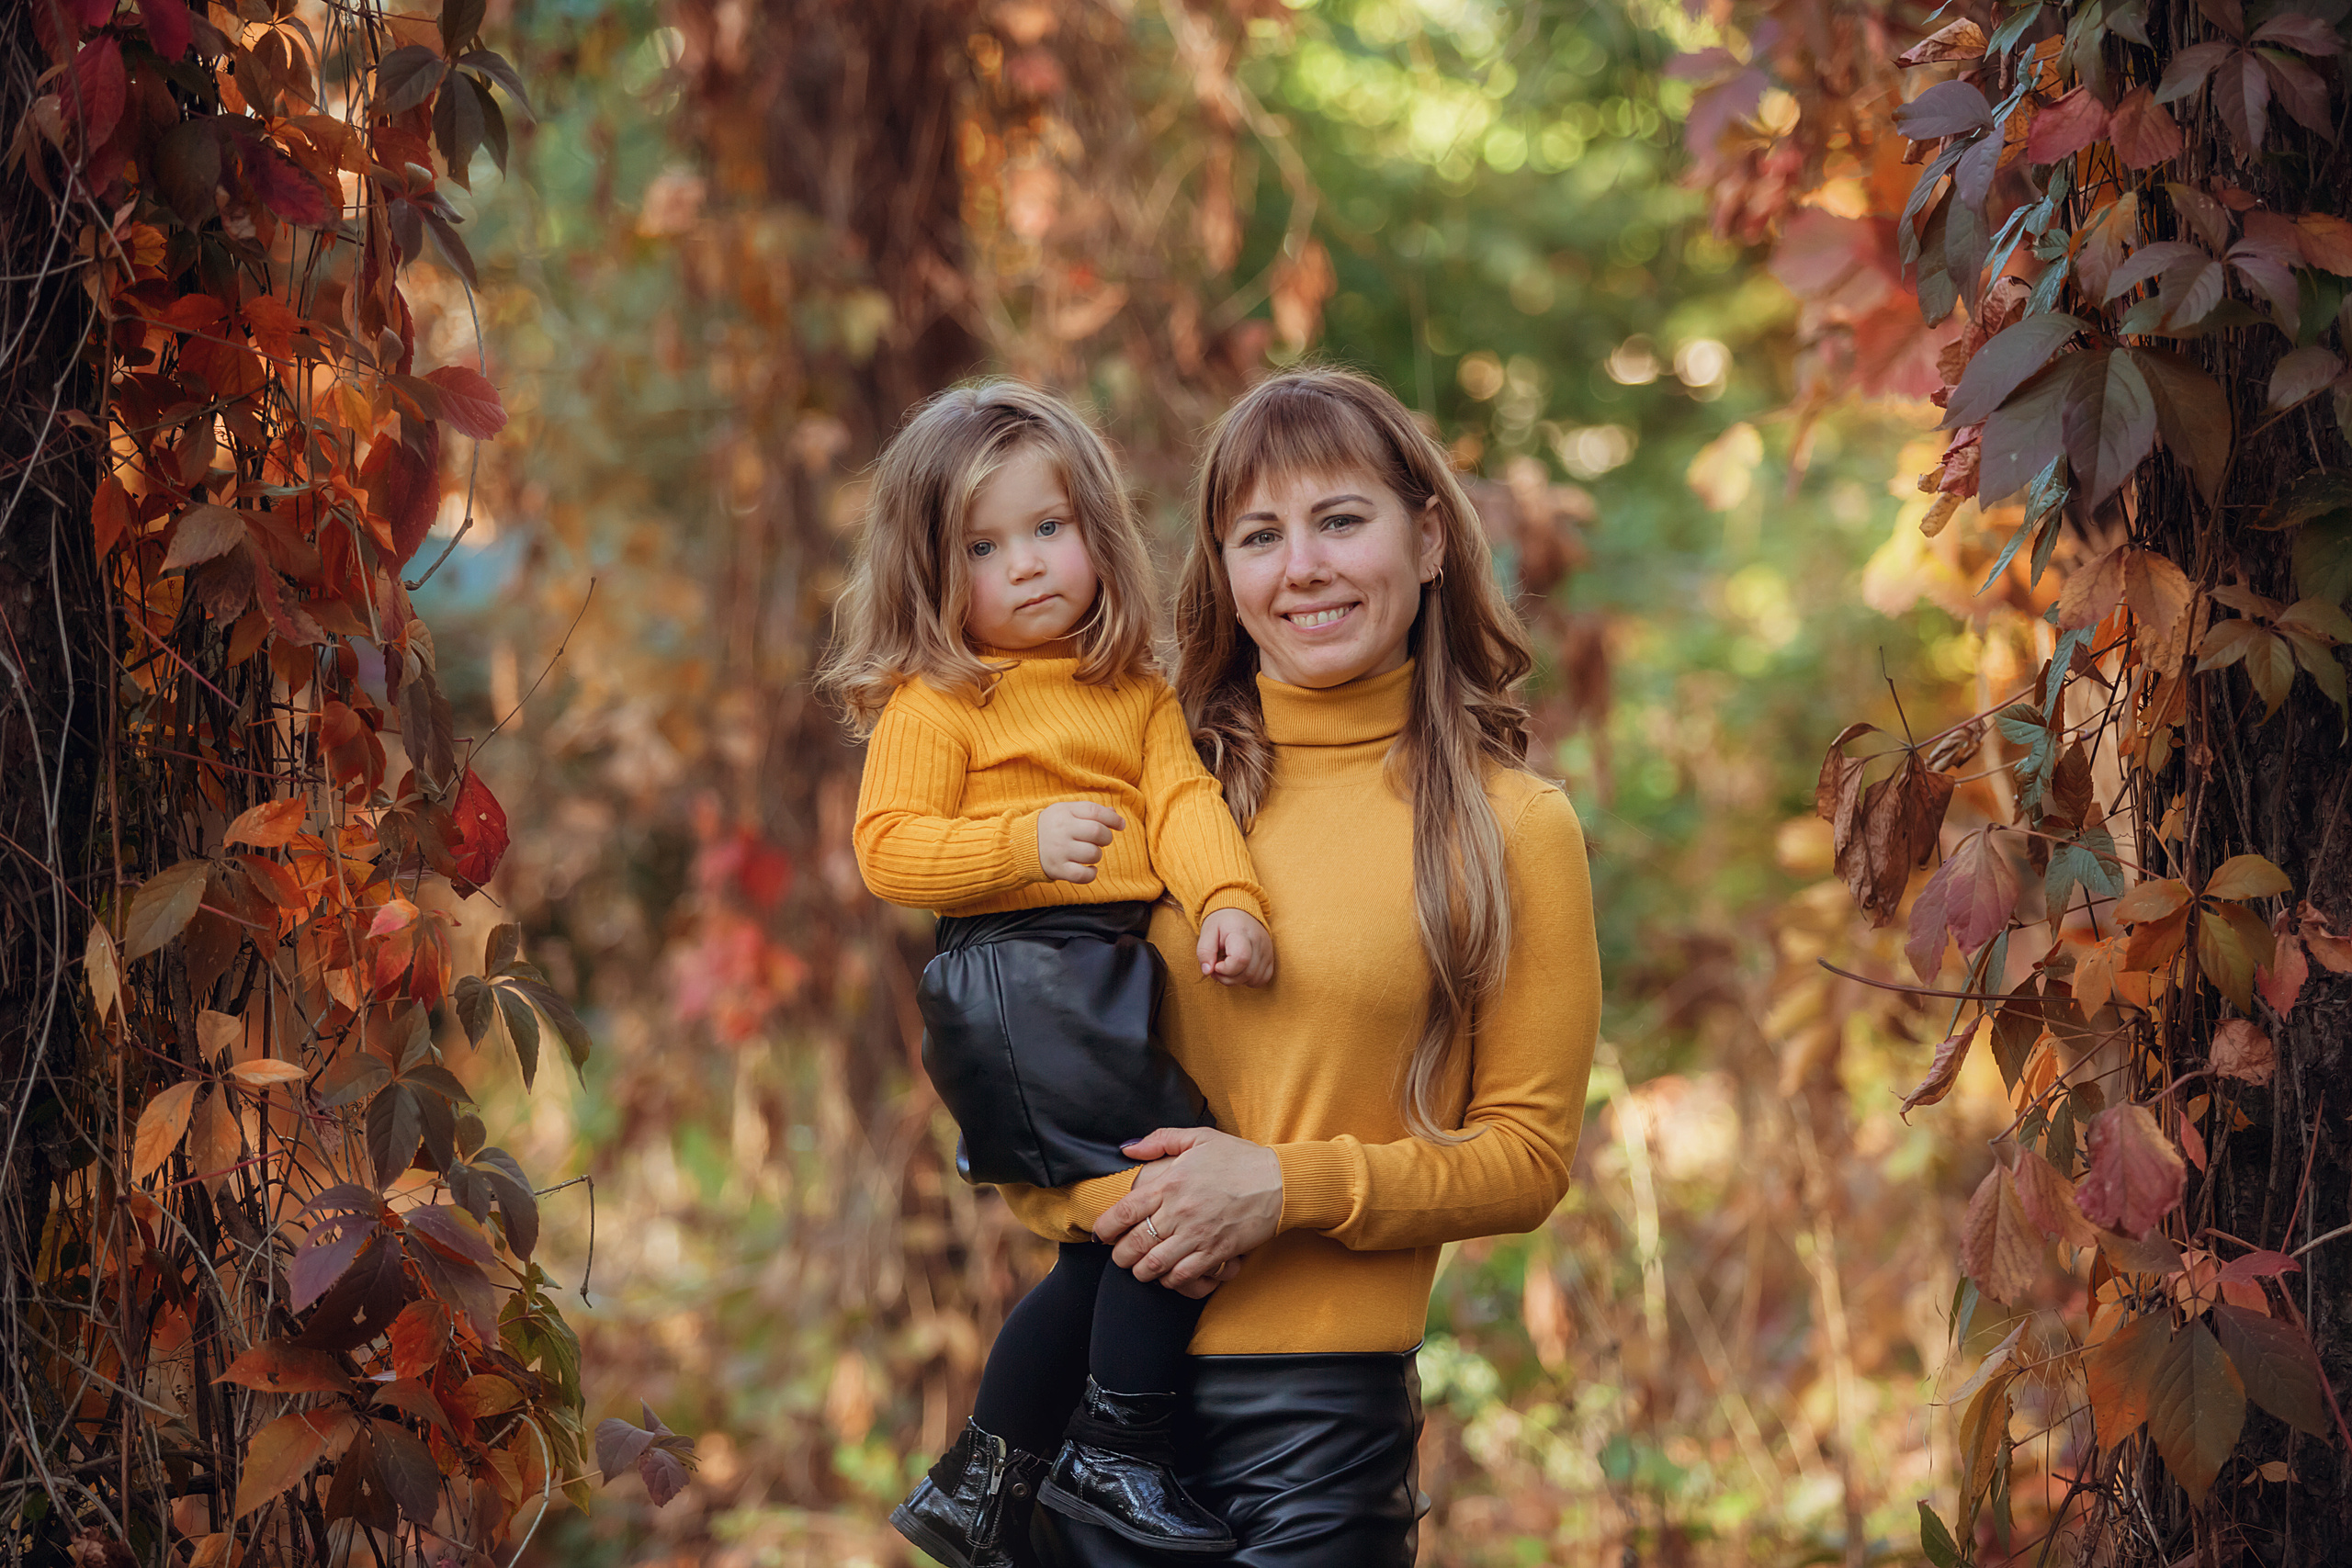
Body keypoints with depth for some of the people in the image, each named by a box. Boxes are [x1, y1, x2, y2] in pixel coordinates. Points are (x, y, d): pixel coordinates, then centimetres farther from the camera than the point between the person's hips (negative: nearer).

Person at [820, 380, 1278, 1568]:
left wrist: (1228, 903, -16)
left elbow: (1184, 800, 3)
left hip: (1113, 979, 7)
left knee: (1113, 1249, 12)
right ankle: (1116, 1457, -2)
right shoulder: (933, 703, -2)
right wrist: (1023, 843, -20)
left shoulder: (1136, 695, 15)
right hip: (1014, 988, -7)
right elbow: (887, 848, -7)